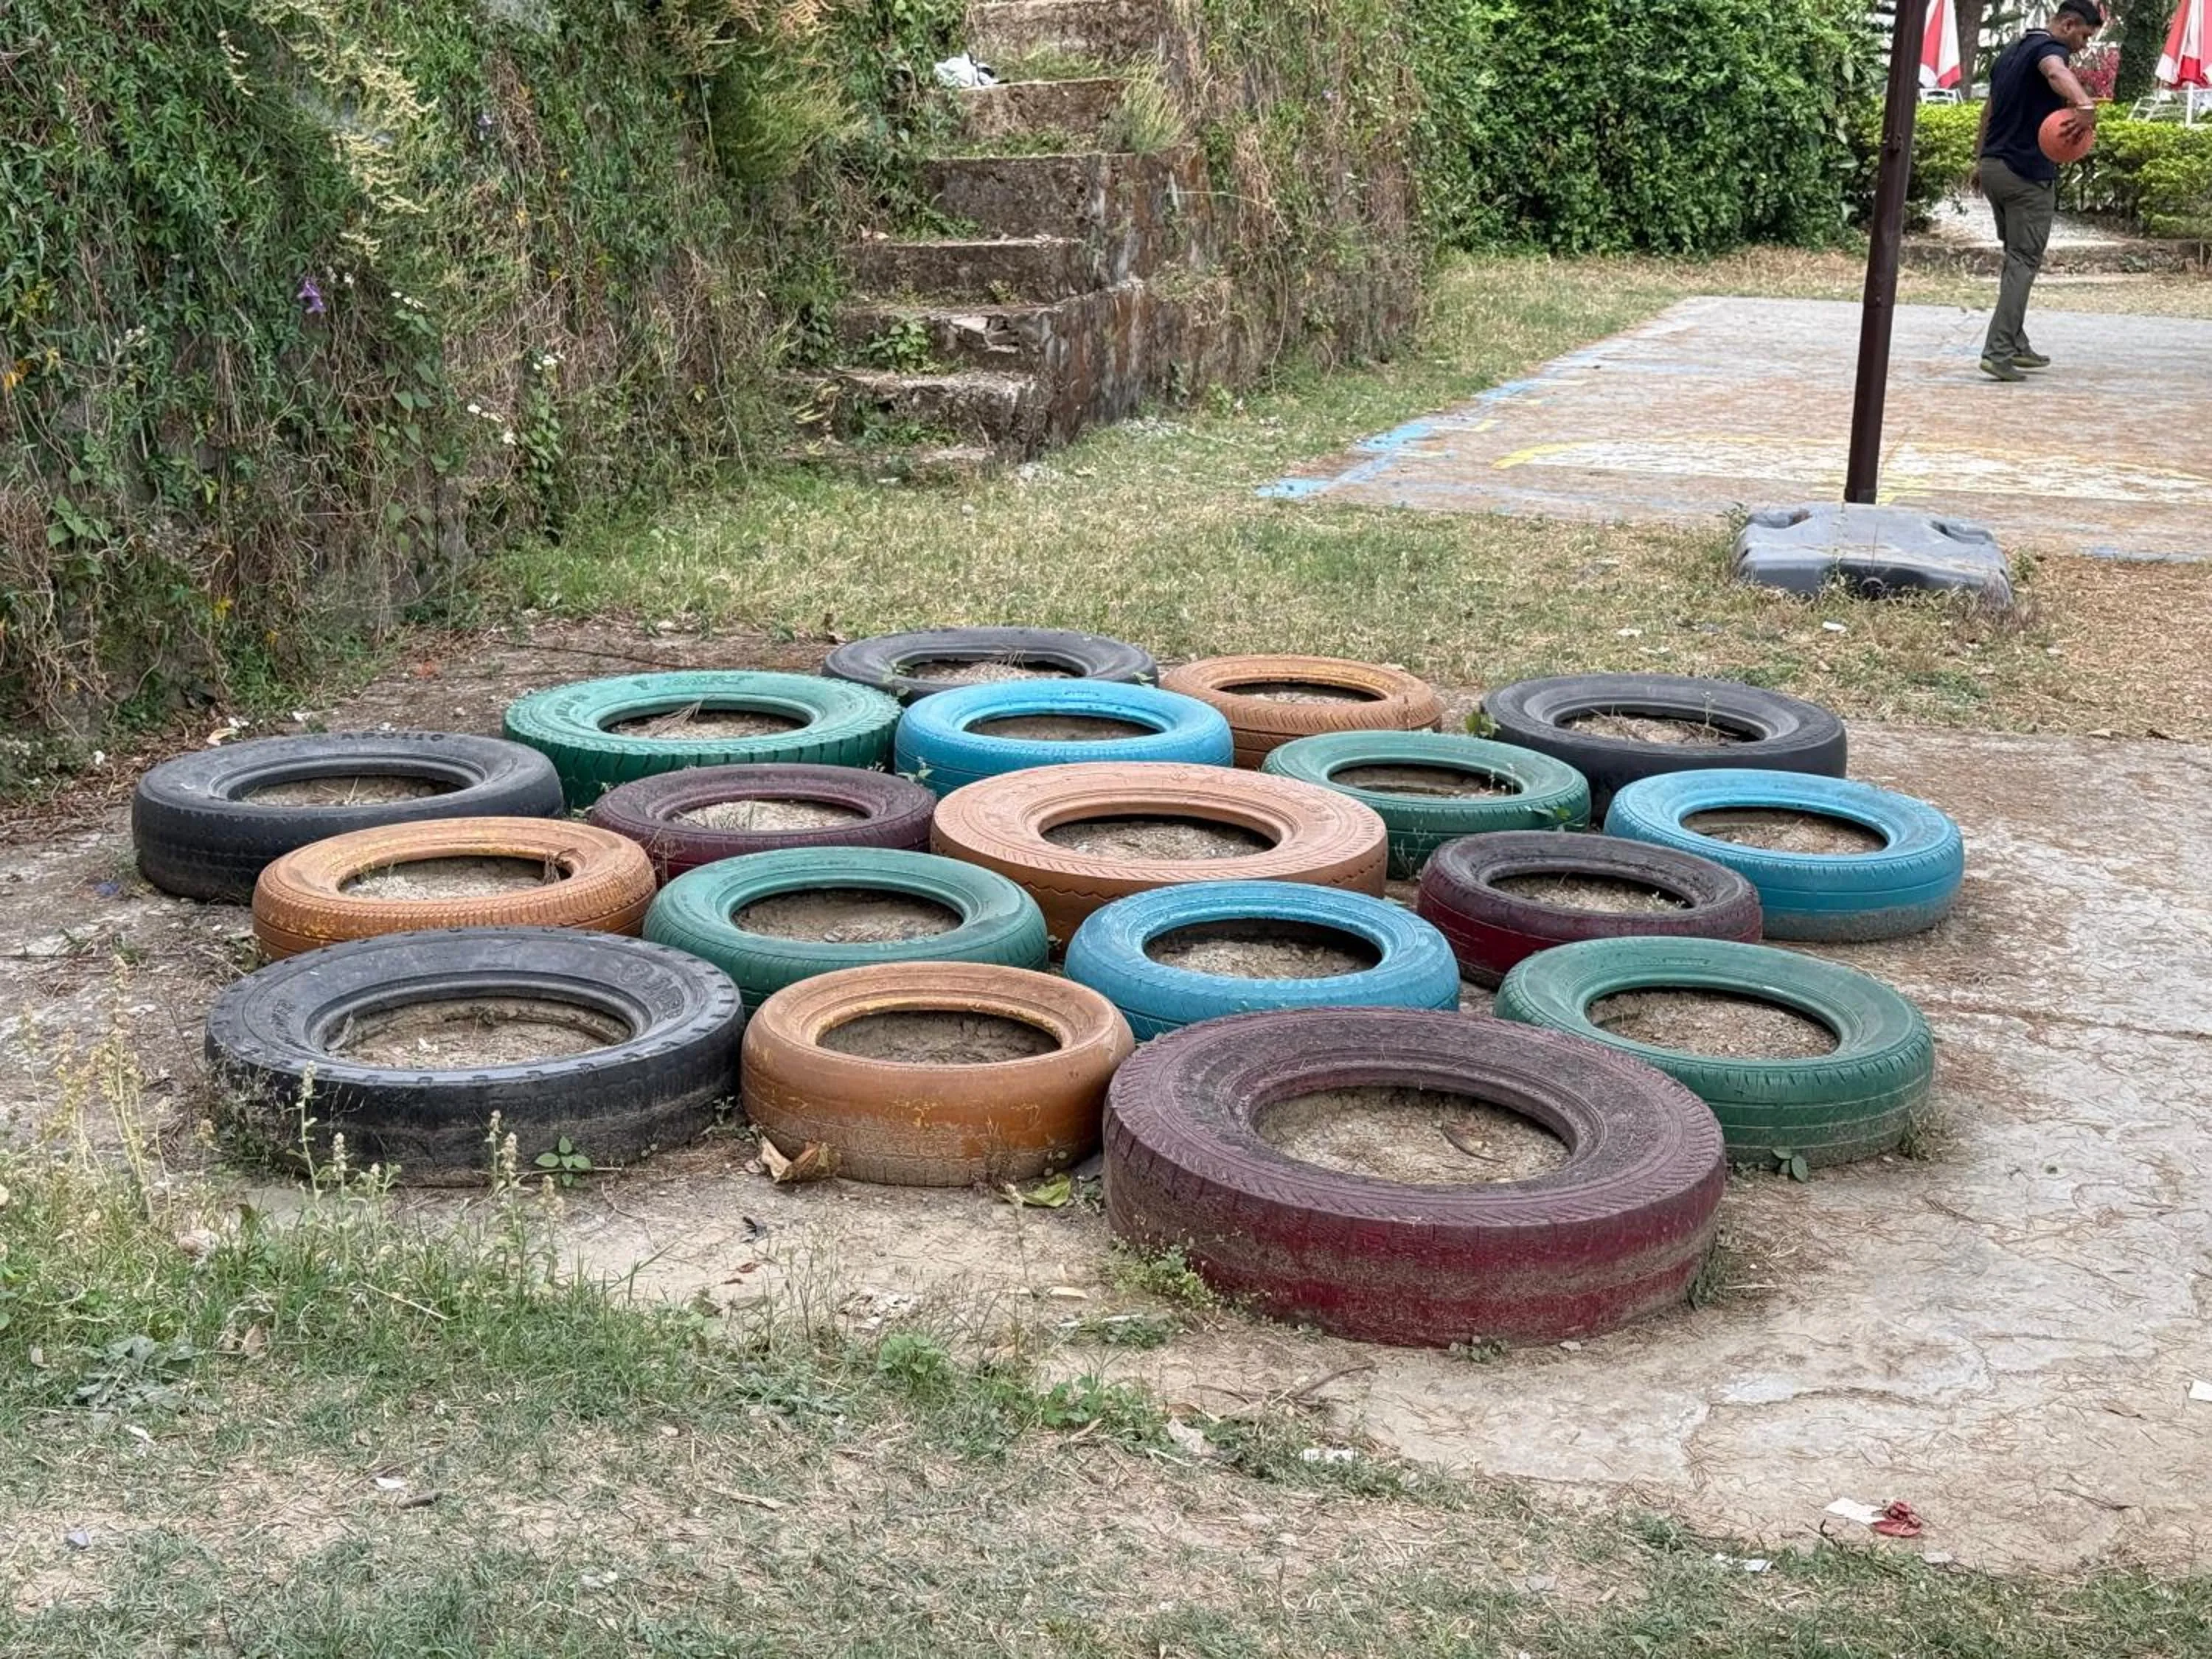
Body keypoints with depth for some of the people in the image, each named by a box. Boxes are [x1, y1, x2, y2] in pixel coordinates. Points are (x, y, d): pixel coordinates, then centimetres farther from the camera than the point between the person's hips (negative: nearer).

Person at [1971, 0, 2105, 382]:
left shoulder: (2012, 51, 17)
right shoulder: (2048, 47, -13)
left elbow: (1989, 109, 26)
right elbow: (2056, 71, -38)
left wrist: (1981, 160, 35)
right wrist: (2084, 104, -58)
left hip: (1993, 167, 9)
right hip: (2028, 175, -9)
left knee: (2016, 257, 18)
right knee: (2024, 263, -7)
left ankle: (2016, 345, 20)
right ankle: (1998, 352, -16)